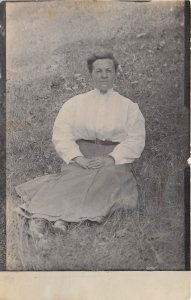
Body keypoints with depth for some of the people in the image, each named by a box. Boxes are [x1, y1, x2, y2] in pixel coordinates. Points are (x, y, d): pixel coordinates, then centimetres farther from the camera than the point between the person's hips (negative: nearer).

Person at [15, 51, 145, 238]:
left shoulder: (129, 107, 15)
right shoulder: (74, 103, 16)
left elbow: (136, 140, 3)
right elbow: (61, 134, 4)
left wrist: (111, 159, -14)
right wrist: (77, 157, -15)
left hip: (115, 158, 0)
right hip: (80, 155, 1)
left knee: (109, 176, -32)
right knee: (73, 176, -30)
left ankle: (60, 217, -43)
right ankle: (39, 216, -43)